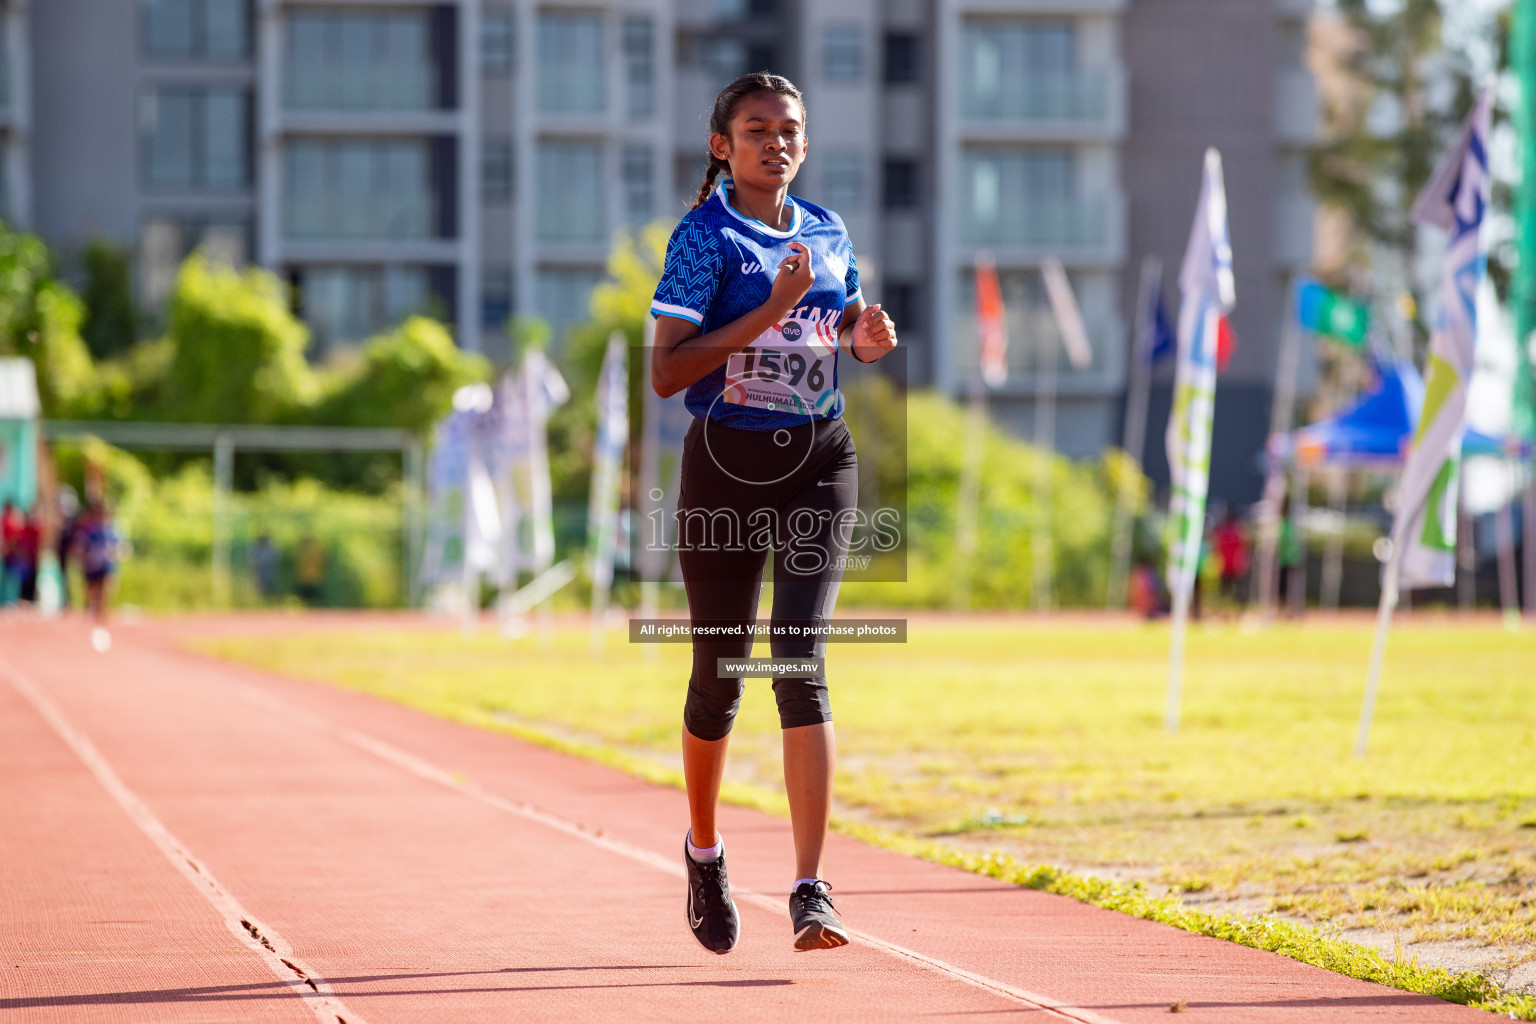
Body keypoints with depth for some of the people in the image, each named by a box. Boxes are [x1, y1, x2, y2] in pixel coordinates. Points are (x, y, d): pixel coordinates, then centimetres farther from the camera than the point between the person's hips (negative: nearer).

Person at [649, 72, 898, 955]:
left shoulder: (829, 232, 8)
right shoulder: (705, 236, -7)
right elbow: (666, 372, -16)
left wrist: (872, 339, 1)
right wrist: (772, 309, -22)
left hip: (821, 463, 2)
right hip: (727, 463, -2)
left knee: (802, 661, -13)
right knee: (720, 673, 8)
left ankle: (811, 892, -18)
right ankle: (704, 850, 36)